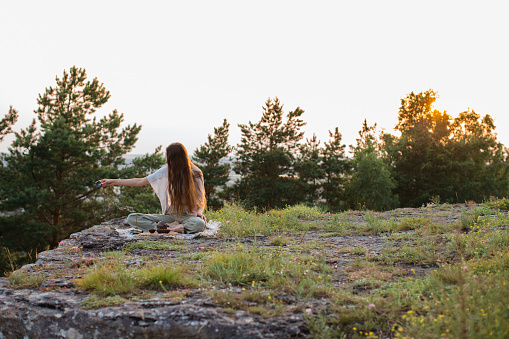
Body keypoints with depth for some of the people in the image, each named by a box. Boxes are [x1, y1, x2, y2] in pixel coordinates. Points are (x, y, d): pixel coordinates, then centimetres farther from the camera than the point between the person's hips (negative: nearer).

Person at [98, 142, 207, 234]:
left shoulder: (195, 173, -7)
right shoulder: (166, 171, 2)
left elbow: (201, 199, 1)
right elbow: (141, 181, 10)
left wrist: (199, 211, -22)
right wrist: (112, 182, 13)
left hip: (189, 215, -4)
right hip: (170, 215, 4)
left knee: (199, 224, -42)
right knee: (132, 218, -16)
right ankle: (170, 227, -27)